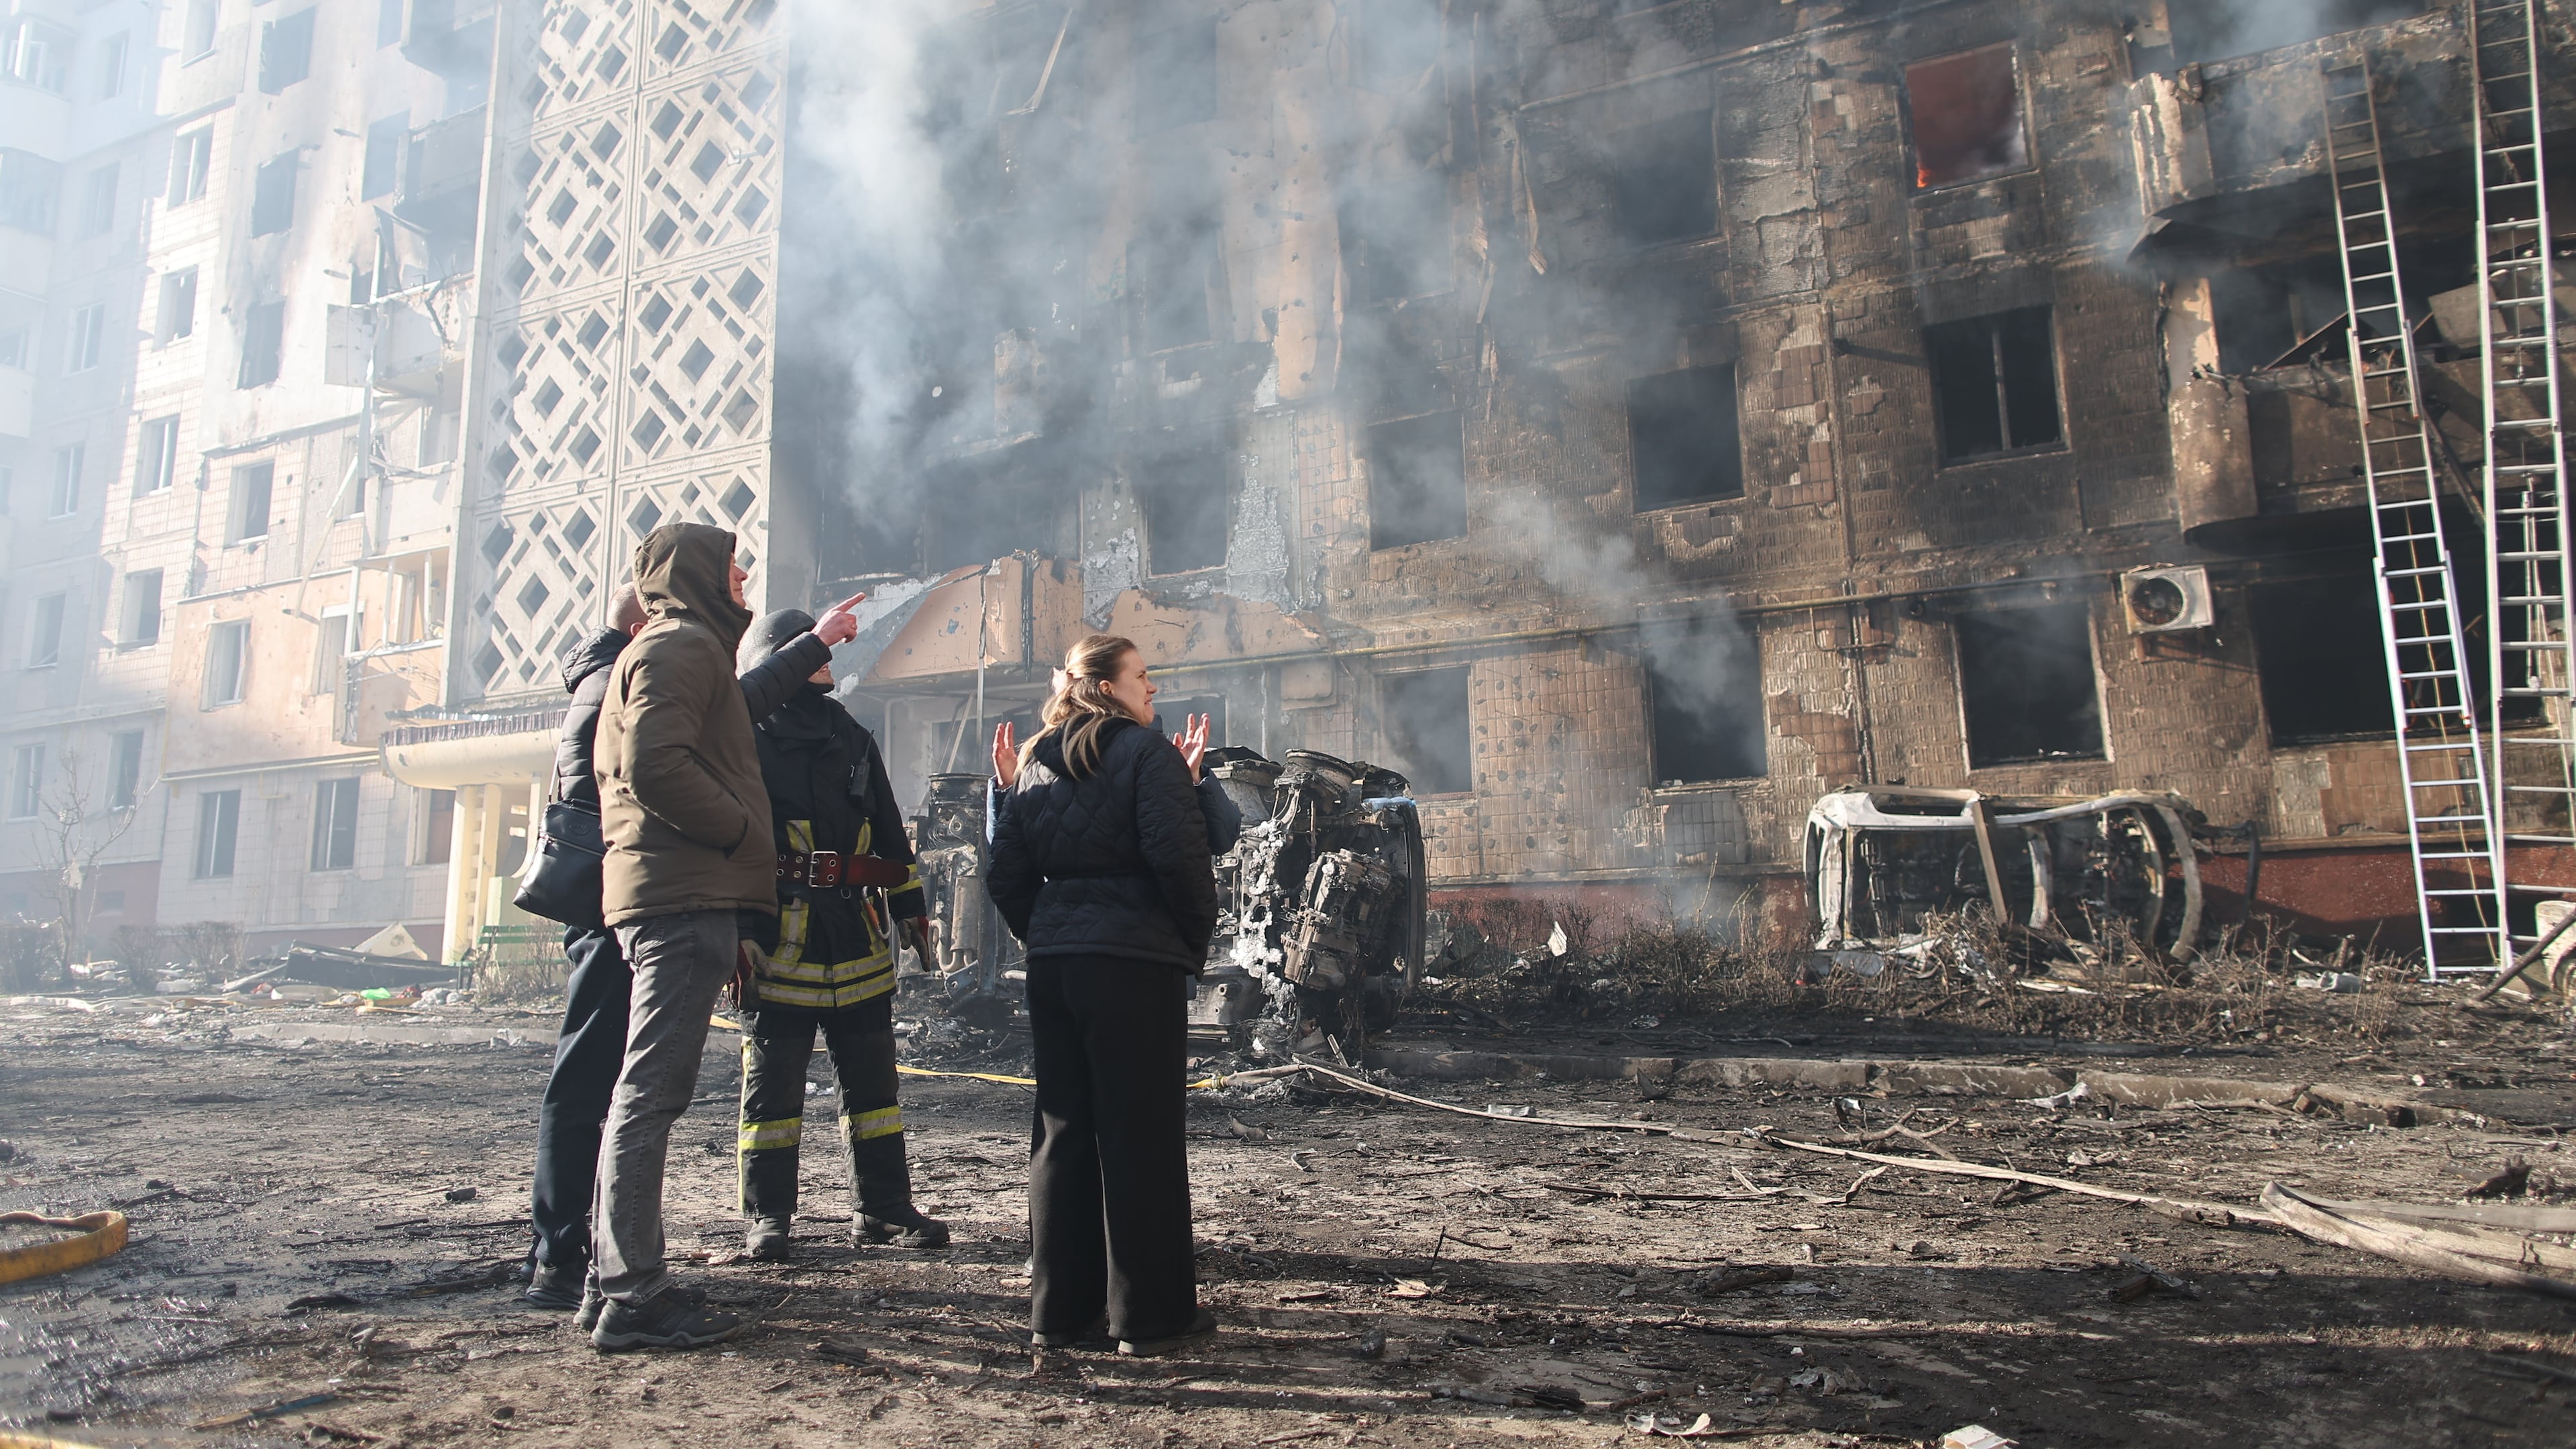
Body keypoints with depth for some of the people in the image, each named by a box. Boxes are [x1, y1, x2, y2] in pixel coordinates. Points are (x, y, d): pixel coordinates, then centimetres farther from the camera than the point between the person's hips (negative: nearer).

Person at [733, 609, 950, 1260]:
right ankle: (766, 1215, 13)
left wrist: (910, 907, 15)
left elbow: (889, 831, 20)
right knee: (772, 1083, 2)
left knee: (873, 1079, 10)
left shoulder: (853, 739, 16)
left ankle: (885, 1206, 19)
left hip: (856, 942, 6)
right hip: (779, 941, -5)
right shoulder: (747, 738, -1)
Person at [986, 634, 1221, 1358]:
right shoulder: (1147, 753, -7)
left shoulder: (1036, 766, 13)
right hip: (1135, 960, -6)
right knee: (1141, 1134, 0)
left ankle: (1062, 1305, 21)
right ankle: (1152, 1314, 8)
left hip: (1052, 964, 7)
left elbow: (1006, 872, 11)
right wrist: (1197, 940, -4)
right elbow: (1179, 855, -17)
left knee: (1063, 1130, 13)